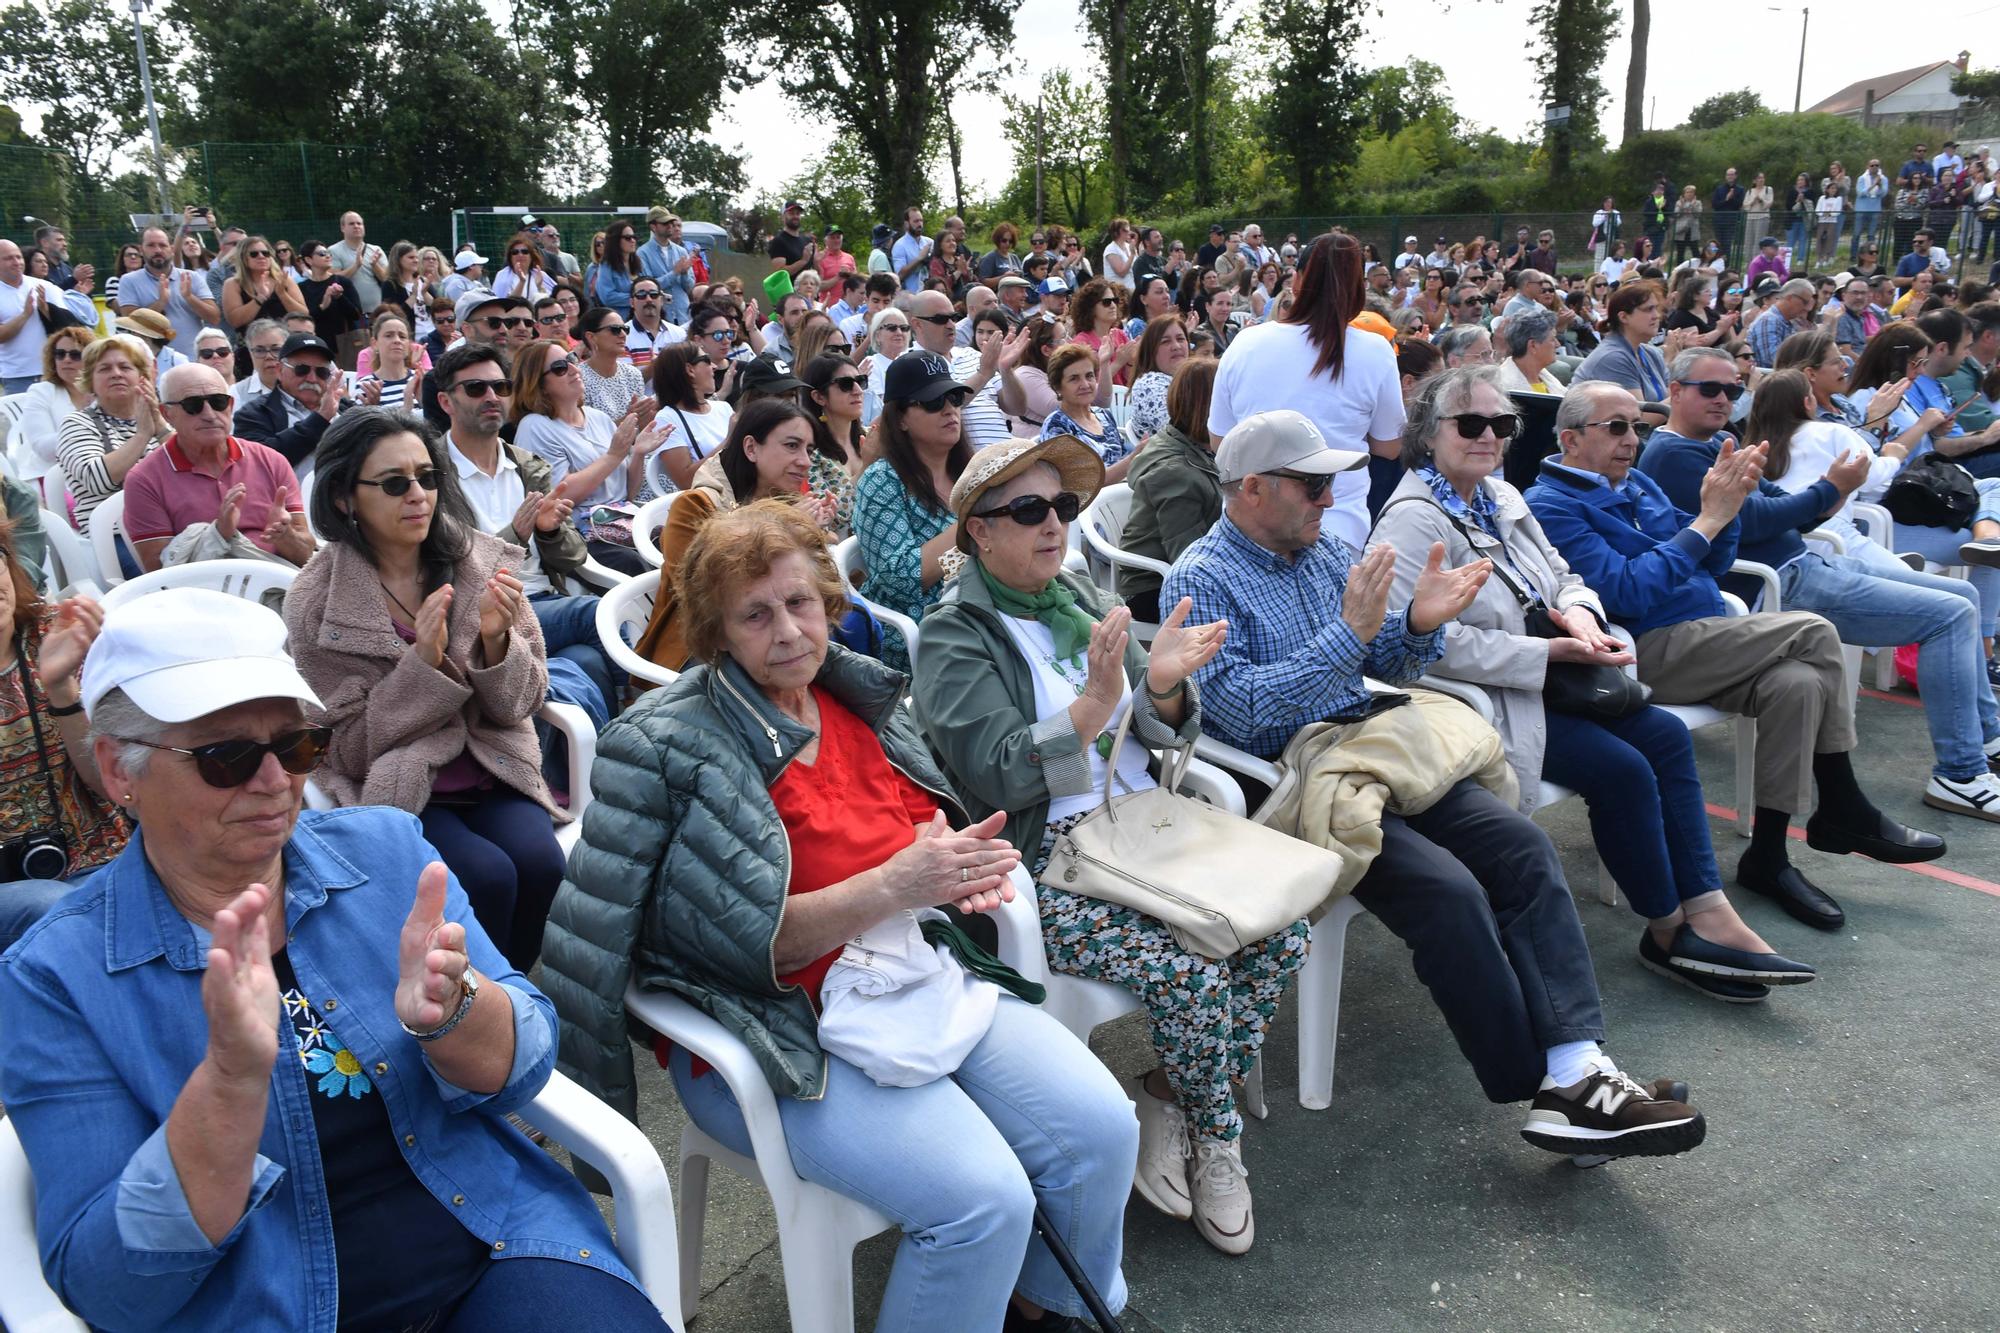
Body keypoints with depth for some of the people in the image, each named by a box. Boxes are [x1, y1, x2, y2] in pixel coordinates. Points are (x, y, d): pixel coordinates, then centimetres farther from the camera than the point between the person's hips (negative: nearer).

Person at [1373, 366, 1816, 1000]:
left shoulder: (1502, 497, 13)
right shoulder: (1414, 519, -17)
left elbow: (1562, 577, 21)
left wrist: (1579, 612, -6)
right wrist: (1549, 652, -23)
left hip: (1540, 681, 10)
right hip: (1483, 703, -9)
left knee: (1665, 734, -4)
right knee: (1622, 767, -18)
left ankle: (1708, 913, -2)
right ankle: (1670, 932, 1)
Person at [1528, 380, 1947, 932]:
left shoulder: (1637, 483, 18)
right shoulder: (1551, 506, -8)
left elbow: (1710, 565, 19)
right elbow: (1626, 592, -20)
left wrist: (1727, 505, 0)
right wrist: (1708, 519, -16)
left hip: (1706, 641, 8)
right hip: (1644, 654, -8)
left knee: (1798, 682, -19)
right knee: (1814, 632, -17)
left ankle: (1767, 855, -7)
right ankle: (1846, 813, -3)